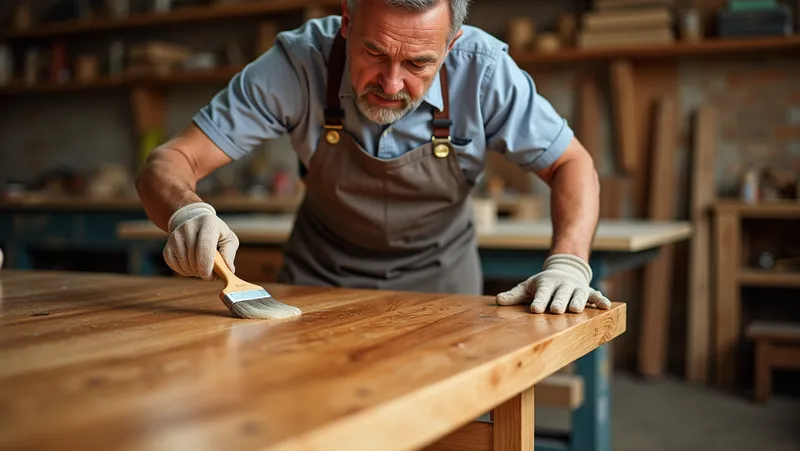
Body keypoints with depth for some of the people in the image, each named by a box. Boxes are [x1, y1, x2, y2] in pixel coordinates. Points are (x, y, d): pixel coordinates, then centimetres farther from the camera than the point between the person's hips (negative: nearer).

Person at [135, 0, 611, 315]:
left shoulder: (483, 72, -27)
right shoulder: (298, 62, -28)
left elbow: (571, 163, -15)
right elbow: (168, 163, -27)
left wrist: (568, 263, -32)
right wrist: (188, 213, -51)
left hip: (438, 273, 0)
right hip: (322, 275, 1)